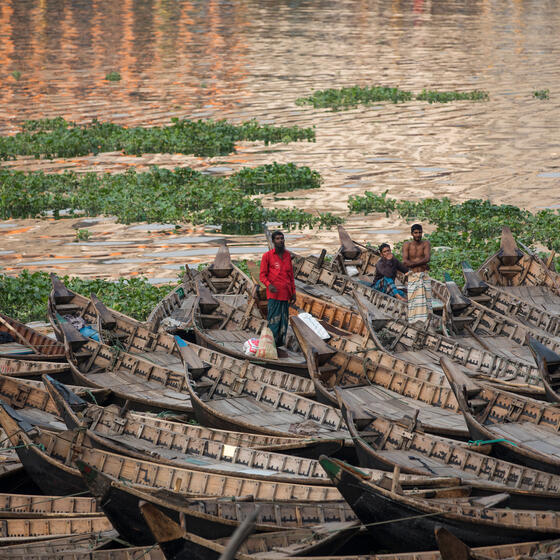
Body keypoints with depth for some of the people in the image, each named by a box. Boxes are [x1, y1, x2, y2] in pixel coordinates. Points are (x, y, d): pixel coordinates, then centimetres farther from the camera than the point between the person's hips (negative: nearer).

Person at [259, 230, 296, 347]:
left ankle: (280, 343, 12)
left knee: (284, 320, 6)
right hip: (274, 294, -5)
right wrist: (269, 285, -24)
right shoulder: (267, 256, -4)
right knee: (274, 320, -8)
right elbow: (262, 276, -4)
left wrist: (293, 292, 14)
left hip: (285, 294, 5)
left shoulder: (287, 255, 12)